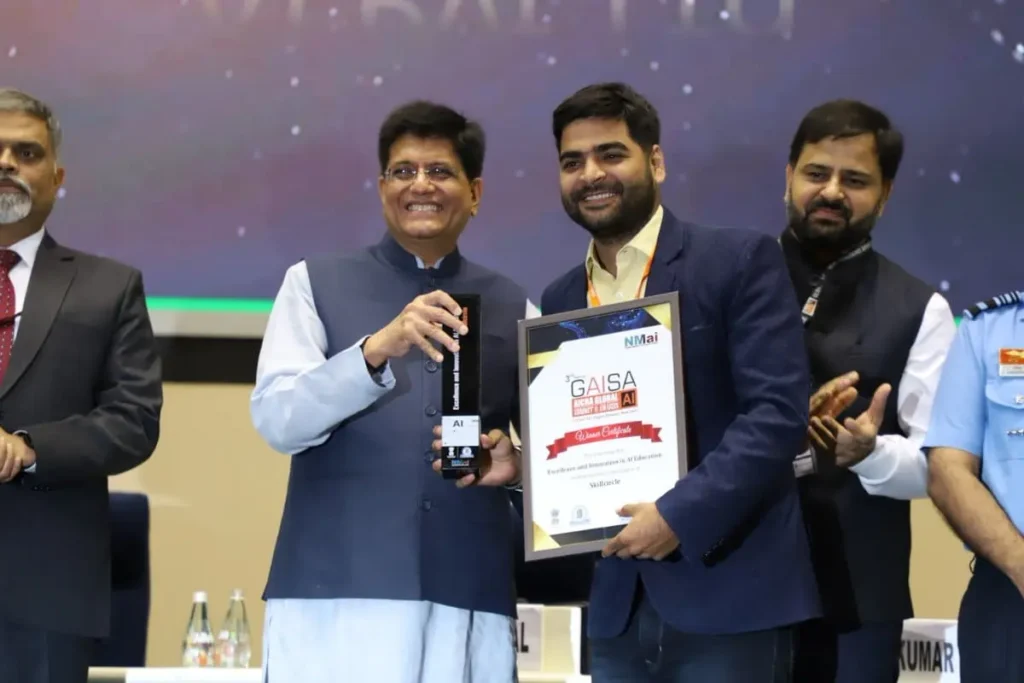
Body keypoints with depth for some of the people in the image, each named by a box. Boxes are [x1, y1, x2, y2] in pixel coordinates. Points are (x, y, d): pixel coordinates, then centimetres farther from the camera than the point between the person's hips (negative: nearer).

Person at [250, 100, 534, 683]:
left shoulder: (513, 307, 14)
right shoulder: (314, 285, 8)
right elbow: (277, 420, -5)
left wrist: (517, 464, -7)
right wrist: (377, 349, -19)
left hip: (467, 599, 2)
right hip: (334, 594, -2)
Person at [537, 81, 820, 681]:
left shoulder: (739, 261, -3)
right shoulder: (561, 299, 14)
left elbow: (778, 412, -12)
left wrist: (680, 514, -19)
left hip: (729, 595, -5)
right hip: (619, 606, 5)